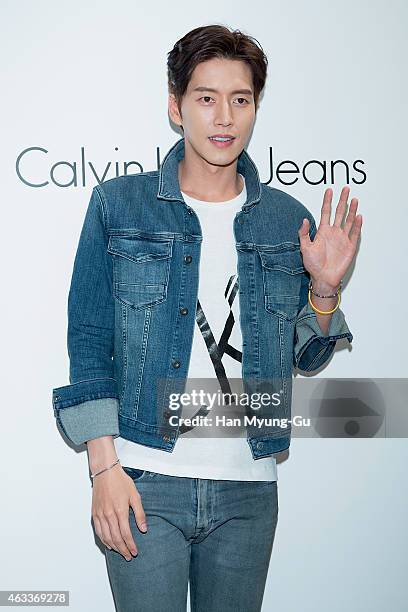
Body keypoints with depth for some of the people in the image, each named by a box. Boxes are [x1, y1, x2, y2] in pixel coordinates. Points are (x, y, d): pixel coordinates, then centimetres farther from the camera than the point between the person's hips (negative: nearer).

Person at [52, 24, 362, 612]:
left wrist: (324, 289, -7)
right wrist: (105, 465, -8)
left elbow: (306, 357, 12)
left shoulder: (288, 221, 5)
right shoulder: (118, 205, -2)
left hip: (249, 486, 3)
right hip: (144, 481, -2)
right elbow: (89, 342, -2)